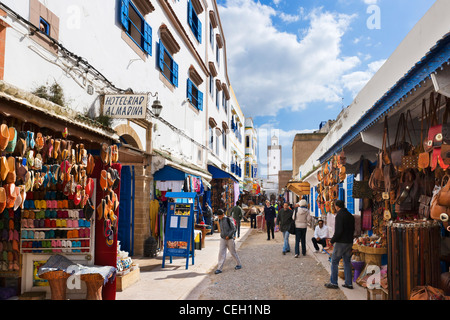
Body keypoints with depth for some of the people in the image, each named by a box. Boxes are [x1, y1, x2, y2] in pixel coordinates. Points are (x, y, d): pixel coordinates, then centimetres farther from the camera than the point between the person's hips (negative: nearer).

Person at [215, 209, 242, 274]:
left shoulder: (229, 219, -14)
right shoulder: (220, 220, 4)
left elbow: (234, 229, -12)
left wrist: (229, 235, -17)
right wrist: (222, 235, 14)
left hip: (230, 239, -5)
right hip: (222, 239, 5)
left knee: (233, 252, 8)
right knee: (221, 253, -4)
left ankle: (239, 264, 28)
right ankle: (219, 268, -3)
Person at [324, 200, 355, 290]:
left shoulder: (339, 215, -15)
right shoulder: (351, 216, 10)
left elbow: (338, 231, -20)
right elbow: (353, 229, 16)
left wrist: (332, 240, -9)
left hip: (340, 242, -7)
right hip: (349, 242, 8)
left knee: (334, 262, 3)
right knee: (347, 262, 14)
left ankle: (333, 283, 7)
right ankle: (349, 283, 16)